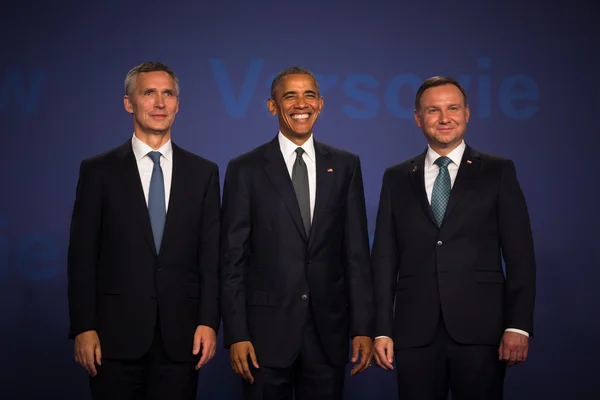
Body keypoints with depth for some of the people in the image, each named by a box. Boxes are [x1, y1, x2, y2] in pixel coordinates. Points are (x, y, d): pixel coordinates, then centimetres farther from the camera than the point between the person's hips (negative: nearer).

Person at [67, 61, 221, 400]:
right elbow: (82, 256, 0)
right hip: (116, 334, -1)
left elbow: (211, 255, 5)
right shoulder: (98, 171, 3)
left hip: (181, 336, 1)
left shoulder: (203, 173, 8)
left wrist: (209, 322, -4)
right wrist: (83, 328, -6)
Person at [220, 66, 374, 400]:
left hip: (329, 330, 2)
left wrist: (363, 328, 1)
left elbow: (357, 251, 6)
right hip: (267, 330, -2)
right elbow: (233, 258, -1)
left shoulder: (345, 166, 7)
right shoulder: (245, 170, 1)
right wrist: (236, 335, -7)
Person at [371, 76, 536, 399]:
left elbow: (520, 255, 1)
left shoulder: (498, 172, 7)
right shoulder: (397, 178, 13)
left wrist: (518, 325, -7)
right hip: (415, 333, 2)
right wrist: (382, 330, 3)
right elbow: (385, 257, 9)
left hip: (480, 330, -1)